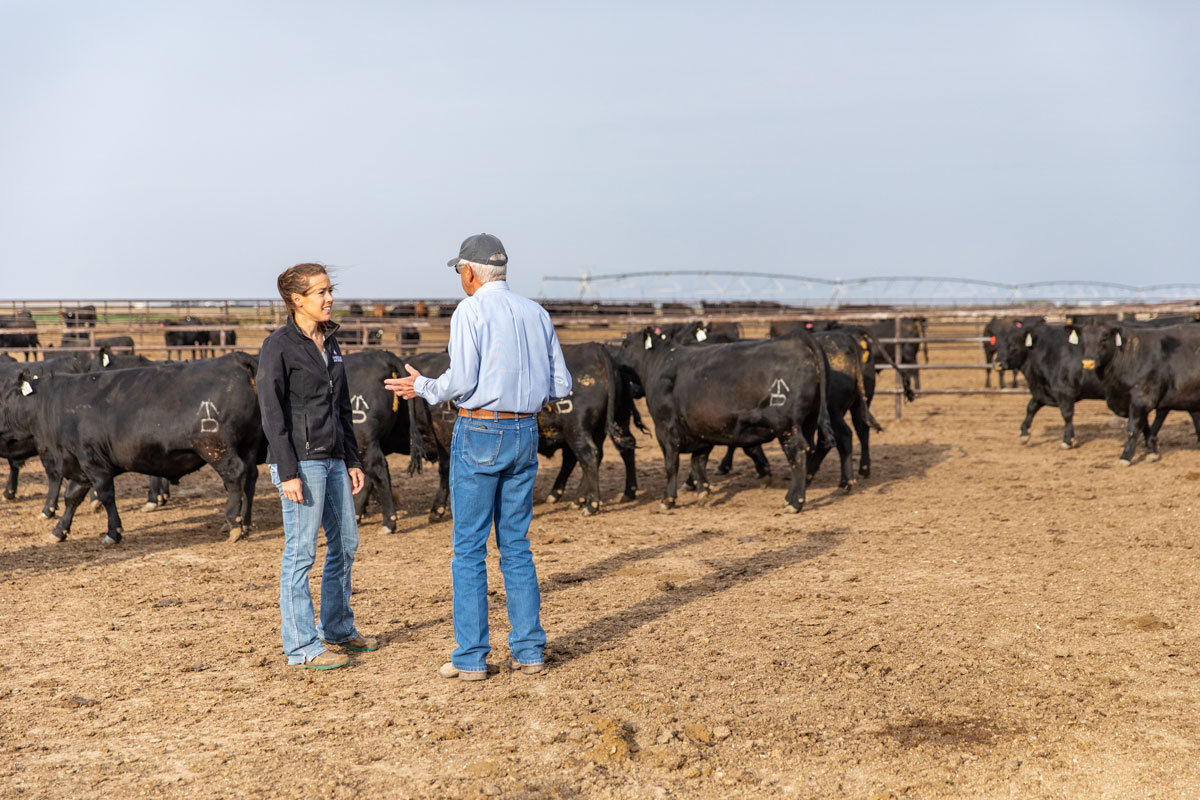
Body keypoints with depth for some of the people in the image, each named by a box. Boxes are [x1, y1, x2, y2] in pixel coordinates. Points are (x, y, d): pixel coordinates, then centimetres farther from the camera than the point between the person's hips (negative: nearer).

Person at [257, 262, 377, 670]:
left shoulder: (330, 342, 13)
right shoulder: (278, 346, -10)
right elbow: (271, 413, -13)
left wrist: (352, 461, 15)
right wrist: (288, 473, -18)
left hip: (332, 458, 8)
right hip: (300, 460, -8)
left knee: (345, 544, 14)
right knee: (301, 552, -3)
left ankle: (338, 628, 29)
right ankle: (302, 646, 3)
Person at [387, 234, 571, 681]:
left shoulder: (471, 312, -9)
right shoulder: (536, 313, 10)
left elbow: (462, 380, -15)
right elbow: (560, 384, 9)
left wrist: (423, 388, 3)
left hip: (478, 433, -6)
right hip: (524, 433, 6)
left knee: (469, 547, 1)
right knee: (516, 545, 12)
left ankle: (470, 658, 2)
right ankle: (528, 652, 11)